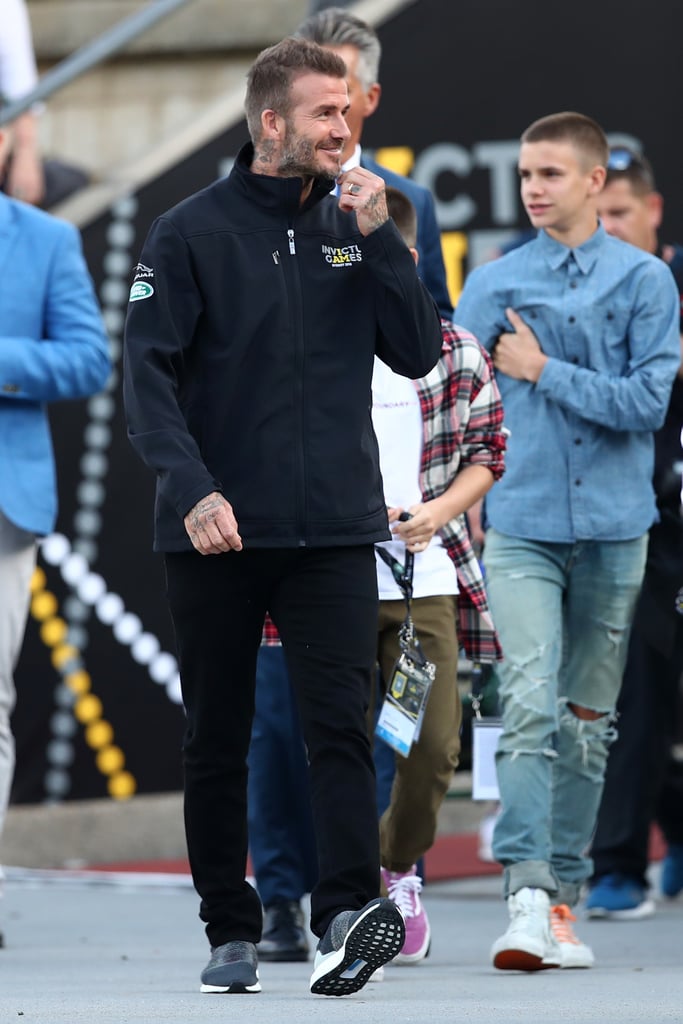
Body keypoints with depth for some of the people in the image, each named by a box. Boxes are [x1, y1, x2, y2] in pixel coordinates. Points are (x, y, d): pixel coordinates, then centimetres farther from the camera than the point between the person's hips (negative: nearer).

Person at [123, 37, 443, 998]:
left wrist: (378, 238, -6)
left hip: (334, 529, 2)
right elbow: (148, 374, -7)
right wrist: (192, 487, -21)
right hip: (217, 533, -2)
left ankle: (349, 907, -19)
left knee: (340, 722, -11)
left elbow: (419, 353, 4)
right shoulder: (190, 233, -2)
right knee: (217, 741, 5)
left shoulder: (352, 226, 9)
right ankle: (232, 932, 13)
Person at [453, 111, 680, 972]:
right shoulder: (494, 285, 6)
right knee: (530, 709, -14)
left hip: (612, 526, 1)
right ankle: (528, 898, -20)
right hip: (522, 526, -1)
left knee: (586, 722, 7)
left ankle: (563, 897, 14)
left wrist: (543, 370, -7)